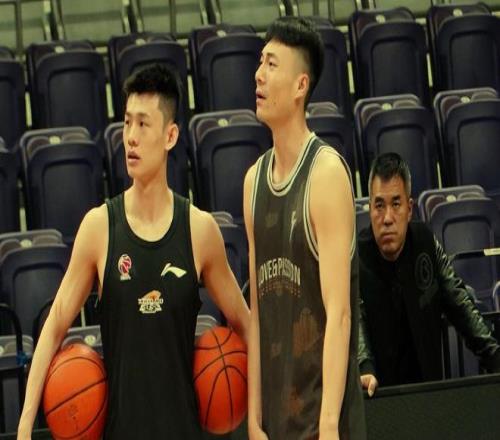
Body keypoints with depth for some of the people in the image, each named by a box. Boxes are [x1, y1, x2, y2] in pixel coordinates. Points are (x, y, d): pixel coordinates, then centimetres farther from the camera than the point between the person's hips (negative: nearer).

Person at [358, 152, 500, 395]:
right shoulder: (355, 259, -11)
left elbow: (461, 306, 10)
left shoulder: (426, 243, 2)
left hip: (427, 389, 4)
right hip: (378, 394, -4)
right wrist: (365, 372, -43)